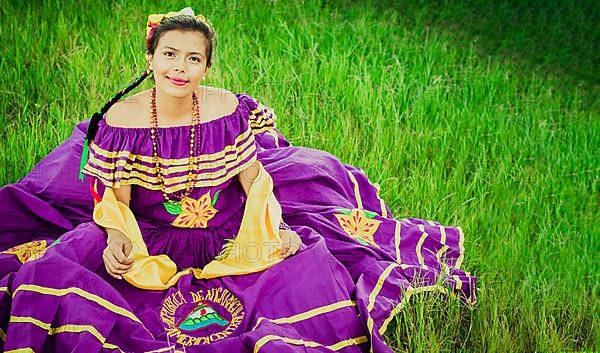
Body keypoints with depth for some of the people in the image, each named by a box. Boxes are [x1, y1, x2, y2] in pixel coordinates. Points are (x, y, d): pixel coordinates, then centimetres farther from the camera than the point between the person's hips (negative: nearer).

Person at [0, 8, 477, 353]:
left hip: (230, 239, 0)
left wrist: (272, 228, -18)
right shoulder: (121, 120, -12)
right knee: (64, 263, -22)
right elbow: (115, 197, -6)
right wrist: (115, 238, -26)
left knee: (306, 265, -21)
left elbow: (255, 181, -2)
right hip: (150, 241, 0)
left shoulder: (228, 111, -10)